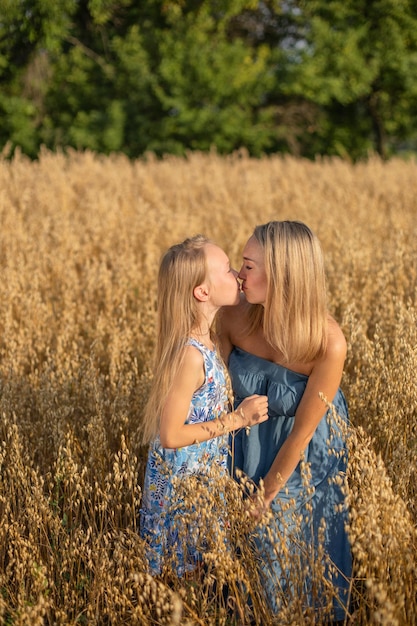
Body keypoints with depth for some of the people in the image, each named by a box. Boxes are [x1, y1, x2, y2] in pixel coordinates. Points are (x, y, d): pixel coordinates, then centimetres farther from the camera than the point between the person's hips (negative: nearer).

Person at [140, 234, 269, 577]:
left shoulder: (204, 338, -4)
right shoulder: (190, 354, -31)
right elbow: (171, 436, -26)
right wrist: (239, 418, -23)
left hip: (205, 472, 8)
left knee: (202, 568, 24)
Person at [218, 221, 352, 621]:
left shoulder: (328, 343, -37)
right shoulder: (233, 318, -27)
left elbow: (302, 430, -24)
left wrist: (268, 493, -13)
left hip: (307, 450, -3)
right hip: (250, 438, 3)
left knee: (301, 535, 18)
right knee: (246, 541, 20)